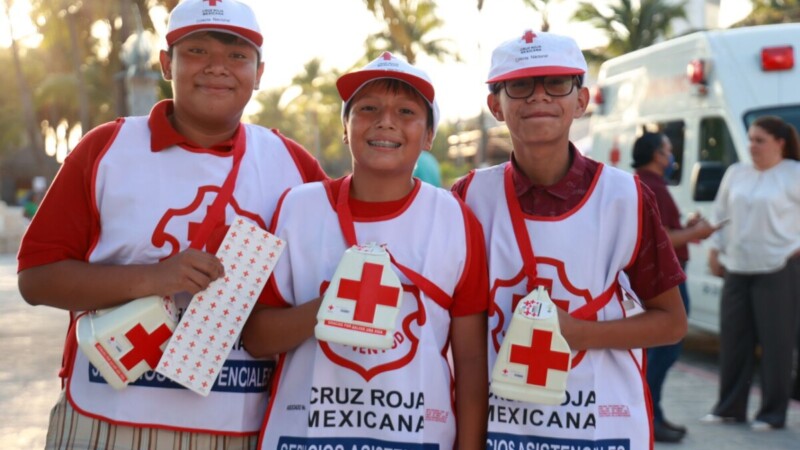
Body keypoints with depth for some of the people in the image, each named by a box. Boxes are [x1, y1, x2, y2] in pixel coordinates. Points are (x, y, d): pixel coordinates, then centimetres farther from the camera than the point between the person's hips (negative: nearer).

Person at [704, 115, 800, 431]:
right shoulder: (736, 173, 13)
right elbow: (721, 213, 20)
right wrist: (715, 250, 15)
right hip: (737, 268, 6)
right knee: (733, 340, 8)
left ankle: (772, 413, 7)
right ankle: (729, 407, 18)